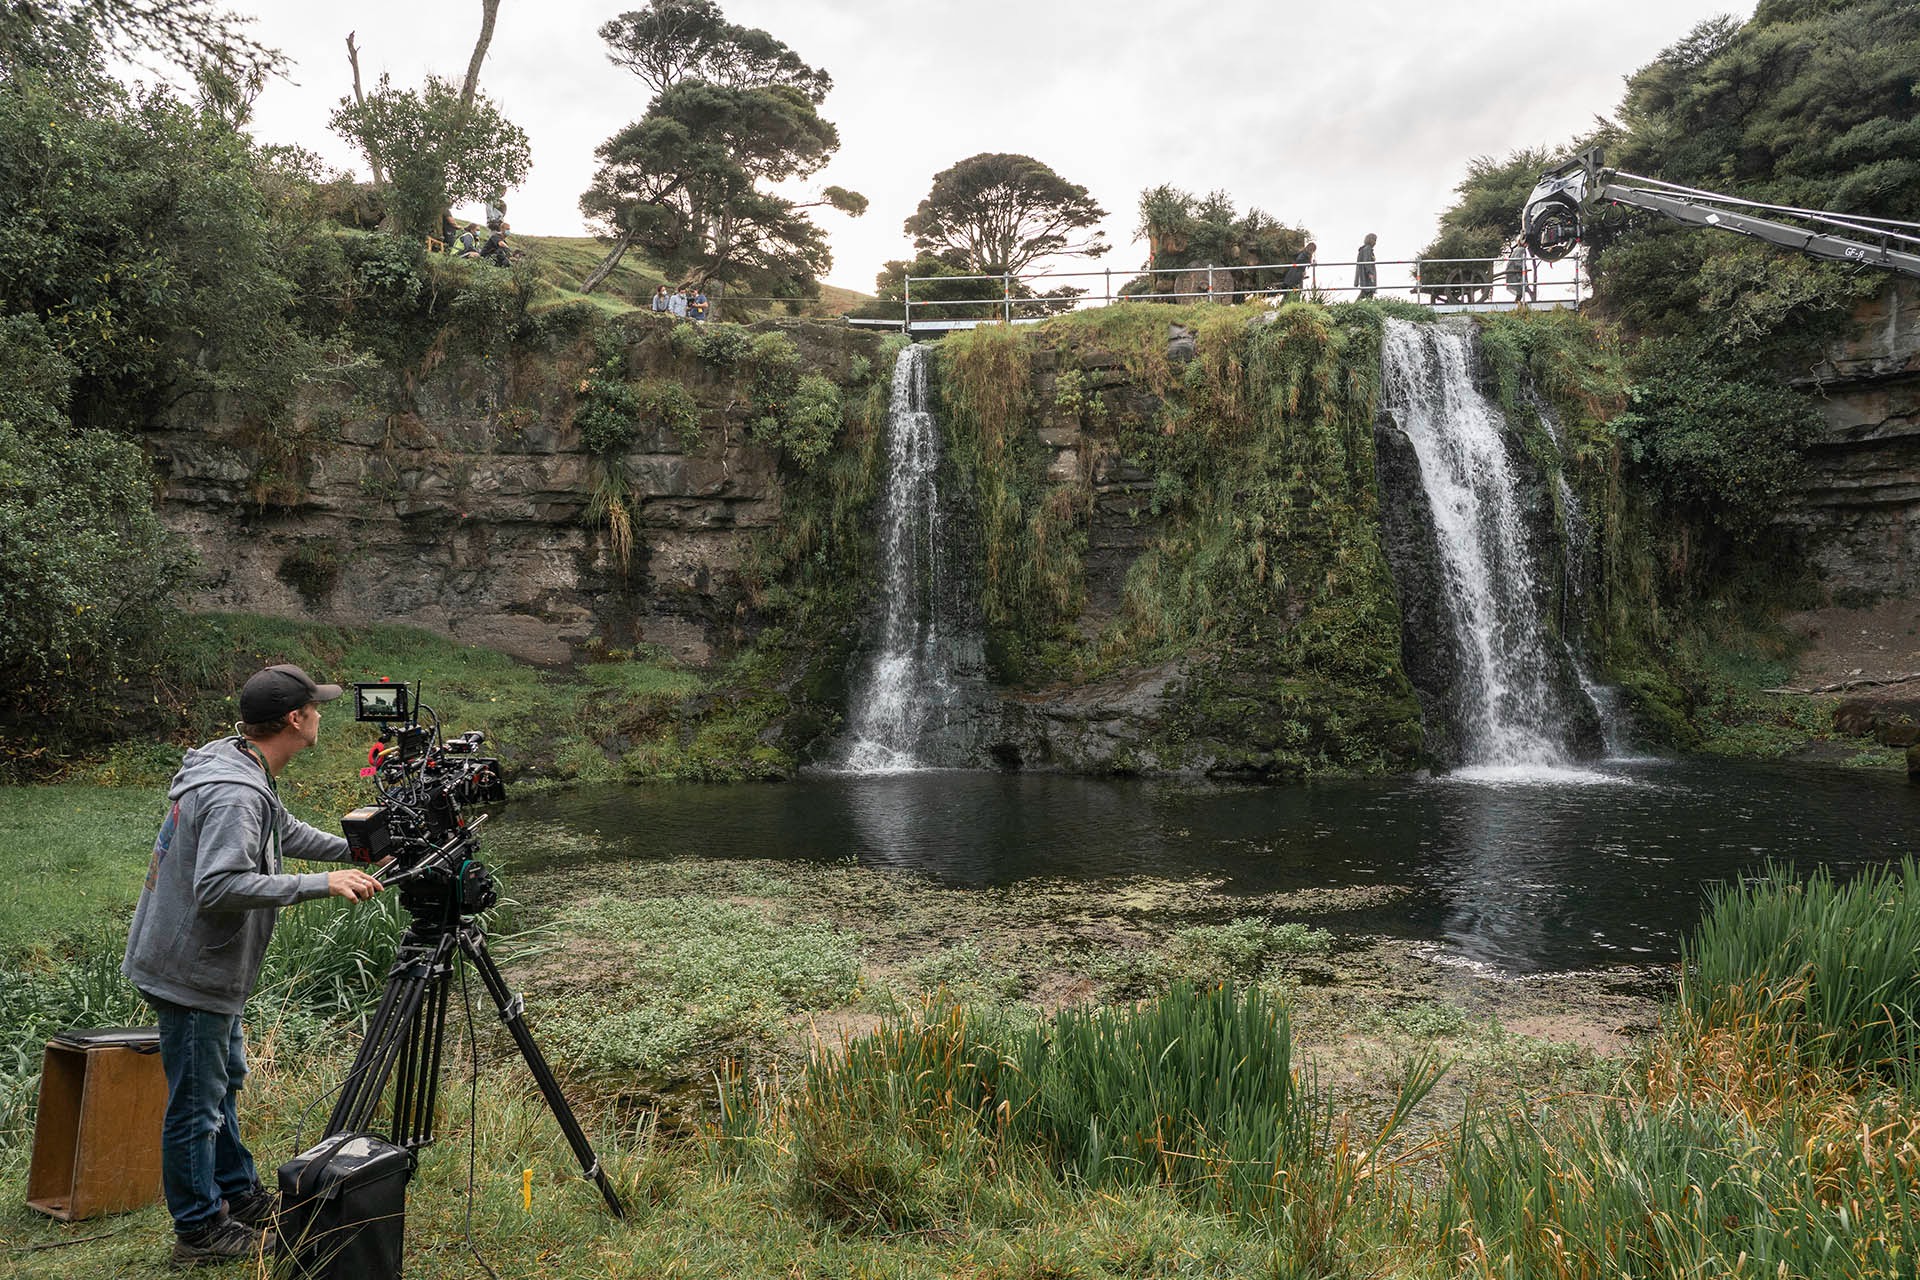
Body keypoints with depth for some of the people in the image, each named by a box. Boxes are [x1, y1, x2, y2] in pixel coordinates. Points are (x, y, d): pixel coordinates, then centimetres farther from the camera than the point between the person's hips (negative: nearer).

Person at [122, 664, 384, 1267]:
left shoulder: (240, 769, 5)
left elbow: (283, 828, 21)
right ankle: (200, 1230, 18)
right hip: (192, 973, -11)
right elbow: (219, 887, -36)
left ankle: (239, 1196, 38)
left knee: (223, 1078, 23)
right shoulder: (235, 794, -28)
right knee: (197, 1103, 4)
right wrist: (321, 884, -32)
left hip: (209, 967, 11)